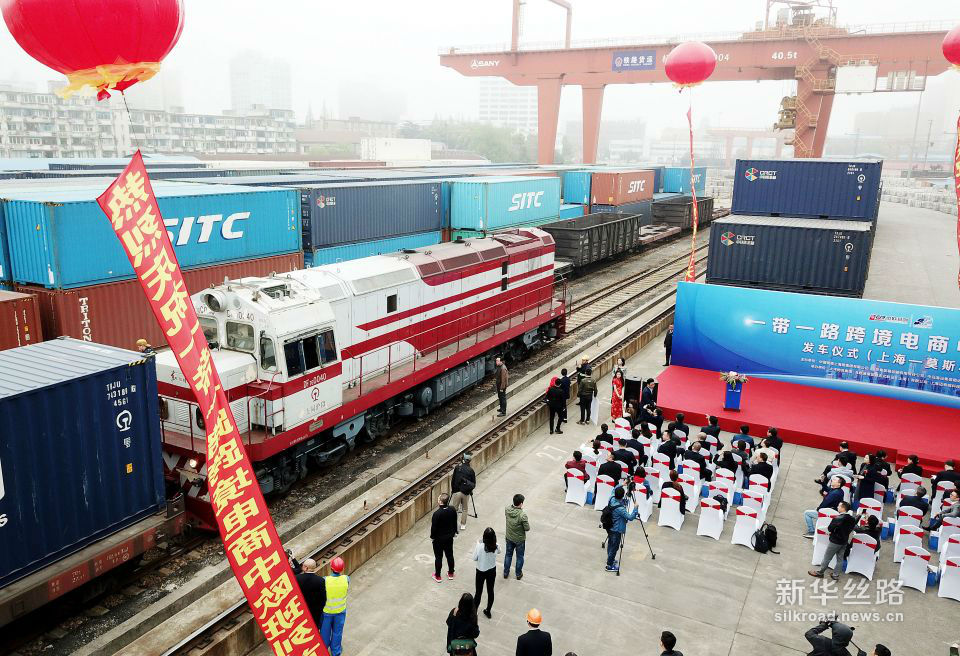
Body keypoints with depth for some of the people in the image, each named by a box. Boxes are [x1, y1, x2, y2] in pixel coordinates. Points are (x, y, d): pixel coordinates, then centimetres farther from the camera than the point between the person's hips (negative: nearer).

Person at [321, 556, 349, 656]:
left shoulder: (325, 580, -30)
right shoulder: (346, 579, -24)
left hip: (326, 611, -1)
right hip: (340, 610, 1)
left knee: (325, 631, 23)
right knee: (337, 632, 23)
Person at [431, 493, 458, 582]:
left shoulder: (437, 513, -29)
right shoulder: (452, 510, -13)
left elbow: (434, 527, -19)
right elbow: (455, 523, 2)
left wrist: (432, 536, -2)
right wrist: (453, 532, 18)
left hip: (439, 538, -5)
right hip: (449, 537, 5)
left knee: (438, 557, 12)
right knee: (450, 555, 20)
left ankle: (437, 576, 25)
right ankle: (451, 573, 36)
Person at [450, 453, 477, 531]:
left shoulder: (457, 467, -6)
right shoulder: (471, 470, -6)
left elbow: (453, 480, -1)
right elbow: (474, 484, 0)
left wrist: (453, 489, 11)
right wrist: (470, 489, 18)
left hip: (457, 492, 0)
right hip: (466, 493, 0)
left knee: (454, 509, 9)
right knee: (465, 509, 15)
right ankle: (463, 525, 20)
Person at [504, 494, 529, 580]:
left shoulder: (507, 509, -18)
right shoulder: (522, 515, -33)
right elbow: (527, 529, -24)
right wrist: (527, 522, -4)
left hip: (509, 538, 4)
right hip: (519, 540, -4)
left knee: (508, 555, 24)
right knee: (519, 557, 20)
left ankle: (506, 573, 39)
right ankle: (518, 574, 37)